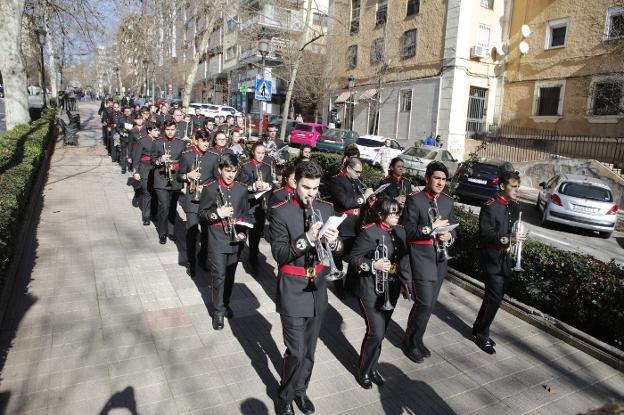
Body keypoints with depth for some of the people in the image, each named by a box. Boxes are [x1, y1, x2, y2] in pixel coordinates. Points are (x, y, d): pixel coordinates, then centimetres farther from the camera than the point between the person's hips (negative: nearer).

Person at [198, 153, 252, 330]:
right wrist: (217, 213, -19)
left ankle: (225, 303, 34)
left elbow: (246, 214, 11)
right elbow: (201, 214, -1)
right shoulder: (210, 189, -6)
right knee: (219, 276, -2)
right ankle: (218, 311, 13)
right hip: (217, 240, -3)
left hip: (236, 240, 3)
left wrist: (244, 232, -2)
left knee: (230, 275, 15)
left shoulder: (242, 189, 4)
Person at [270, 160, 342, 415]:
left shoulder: (327, 209, 1)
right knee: (296, 351, -3)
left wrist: (333, 242, -18)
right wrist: (307, 239, -30)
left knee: (309, 348, 18)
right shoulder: (281, 213, -12)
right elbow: (278, 253, -18)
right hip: (293, 289, -5)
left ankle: (300, 390, 42)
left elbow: (337, 250, 5)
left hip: (318, 287, 5)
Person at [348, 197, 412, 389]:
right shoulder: (368, 233, -17)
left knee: (381, 332, 15)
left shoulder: (399, 231, 4)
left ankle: (372, 367, 35)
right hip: (371, 290, -6)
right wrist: (374, 265, -25)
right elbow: (353, 258, -13)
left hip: (391, 289, 7)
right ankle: (364, 371, 17)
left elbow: (404, 259, 12)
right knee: (376, 332, -7)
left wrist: (407, 283, 10)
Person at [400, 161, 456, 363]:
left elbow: (452, 227, 17)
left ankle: (416, 339, 33)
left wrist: (449, 236, -4)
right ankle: (410, 343, 14)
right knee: (425, 303, -8)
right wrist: (430, 228, -19)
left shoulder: (447, 201, 10)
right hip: (421, 258, -6)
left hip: (440, 259, 7)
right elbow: (406, 231, -12)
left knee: (430, 303, 14)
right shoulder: (414, 200, -10)